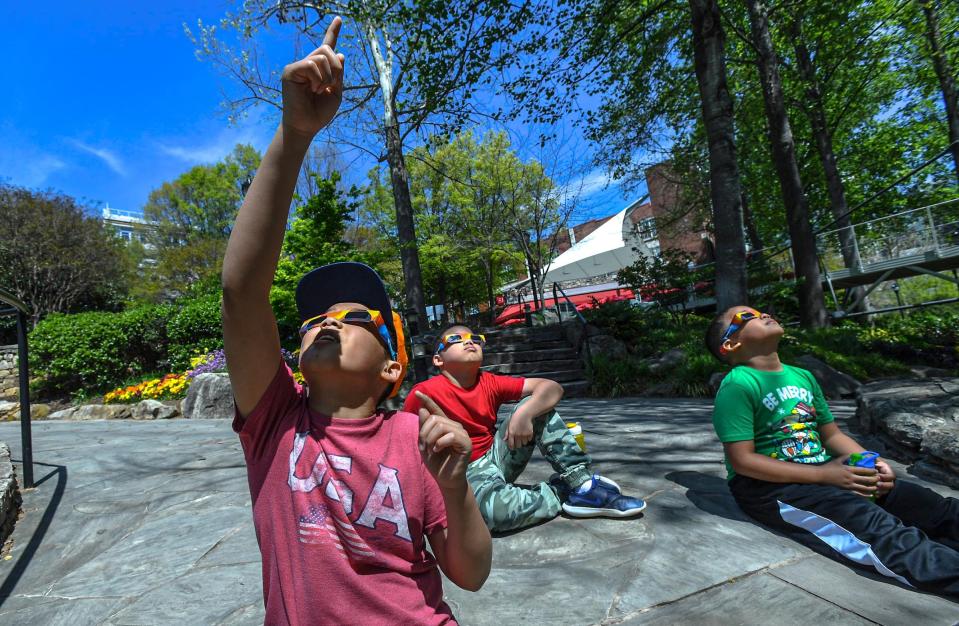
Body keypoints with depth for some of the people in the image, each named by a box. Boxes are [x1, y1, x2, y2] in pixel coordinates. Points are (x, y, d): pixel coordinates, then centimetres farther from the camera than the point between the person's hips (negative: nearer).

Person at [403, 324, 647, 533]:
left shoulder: (491, 383, -3)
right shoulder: (424, 393, -16)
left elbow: (552, 387, -8)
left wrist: (524, 413, -26)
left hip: (497, 457, 5)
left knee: (535, 404, -8)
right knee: (497, 510, -39)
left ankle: (582, 484, -12)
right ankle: (559, 491, -8)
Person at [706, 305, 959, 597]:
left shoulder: (803, 376, 13)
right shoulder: (737, 384, -13)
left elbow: (832, 434, 18)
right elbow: (742, 460, -17)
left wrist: (872, 462, -1)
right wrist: (822, 474, -18)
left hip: (827, 471, 8)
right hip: (767, 485, -8)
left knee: (929, 504, -8)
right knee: (871, 522, -28)